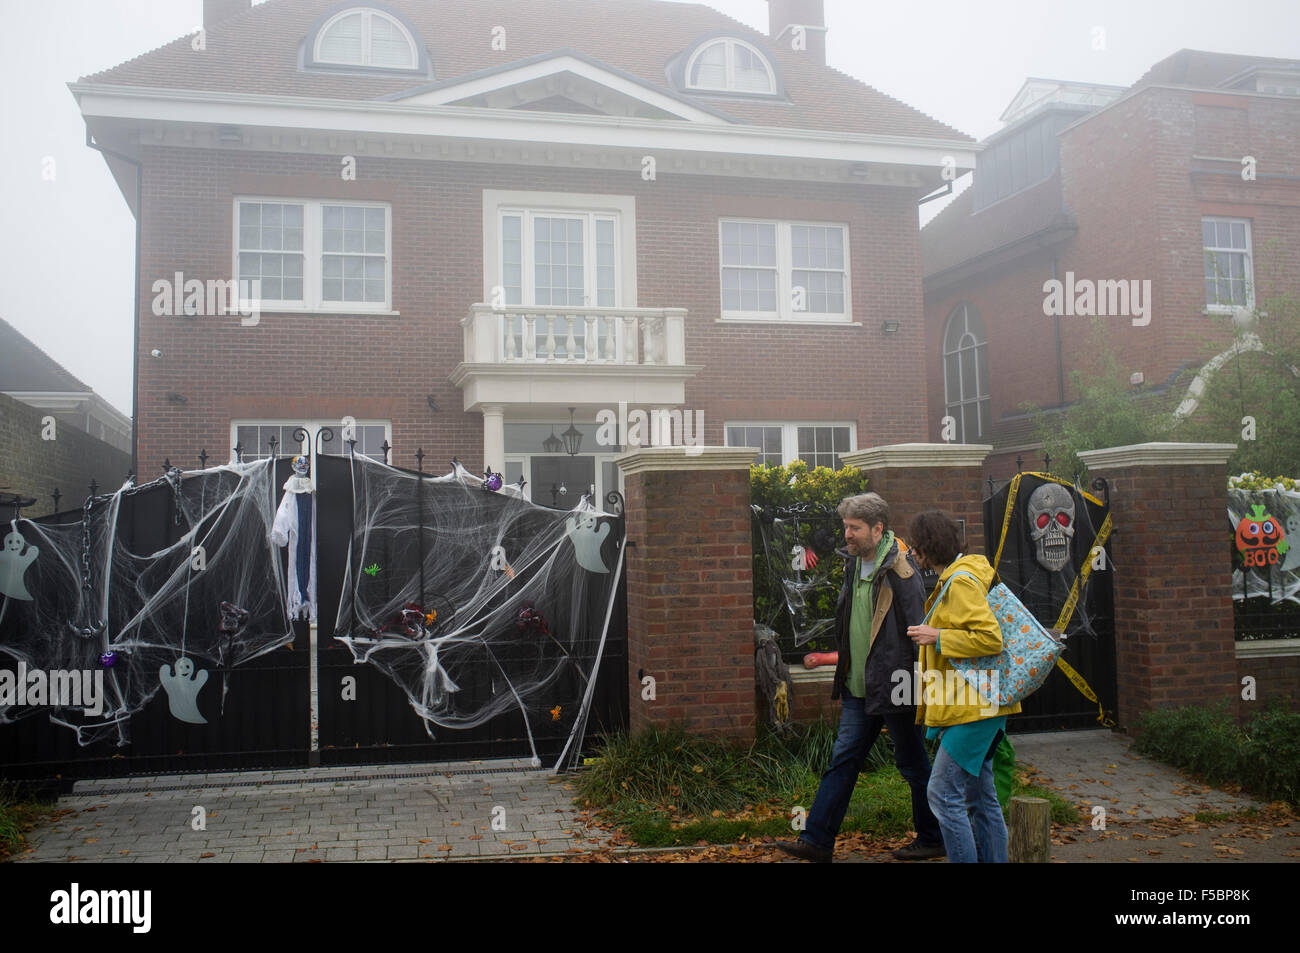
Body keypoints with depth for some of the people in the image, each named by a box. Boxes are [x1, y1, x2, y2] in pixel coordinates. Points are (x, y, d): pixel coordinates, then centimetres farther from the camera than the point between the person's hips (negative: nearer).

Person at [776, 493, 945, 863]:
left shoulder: (898, 570, -15)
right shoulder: (854, 564, 10)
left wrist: (917, 681, -18)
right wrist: (846, 673, 20)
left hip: (894, 685, -7)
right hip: (859, 686, 8)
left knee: (912, 763, 7)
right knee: (843, 759, 6)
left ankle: (933, 839, 25)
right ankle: (816, 842, 9)